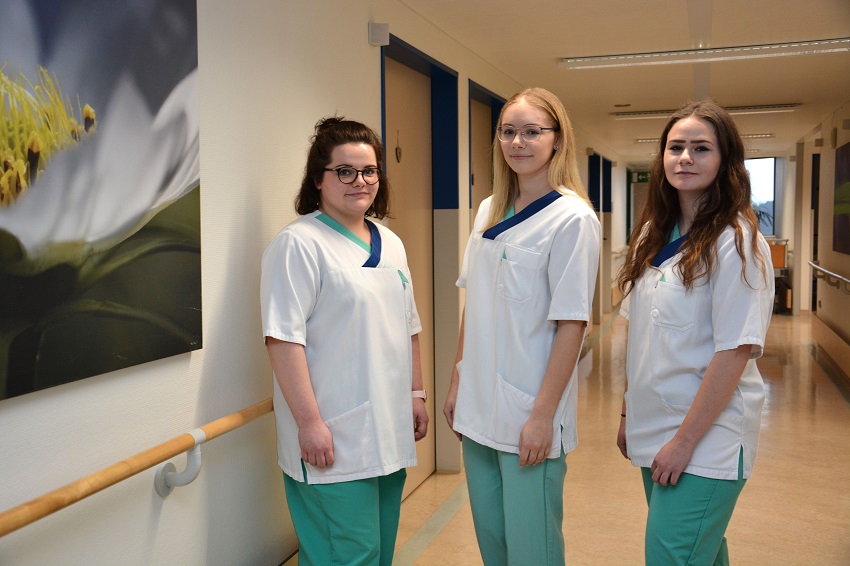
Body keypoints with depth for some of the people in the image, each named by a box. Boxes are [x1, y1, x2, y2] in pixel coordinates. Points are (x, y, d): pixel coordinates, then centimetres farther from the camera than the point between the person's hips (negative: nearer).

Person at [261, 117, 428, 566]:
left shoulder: (391, 245, 14)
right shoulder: (299, 244, -11)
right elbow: (283, 339, -17)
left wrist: (416, 394, 17)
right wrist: (309, 421, -20)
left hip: (389, 436, 8)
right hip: (334, 443, -7)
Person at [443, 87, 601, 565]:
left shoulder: (572, 218, -12)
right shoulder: (488, 211, 8)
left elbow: (571, 324, -14)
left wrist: (543, 415, -16)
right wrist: (458, 381, 12)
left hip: (530, 417, -6)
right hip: (479, 409, 6)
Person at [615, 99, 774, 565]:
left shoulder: (735, 241, -13)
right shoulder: (653, 234, 8)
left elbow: (734, 352, -17)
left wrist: (684, 440, -17)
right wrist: (628, 414, 11)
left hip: (706, 437, -6)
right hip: (653, 431, 6)